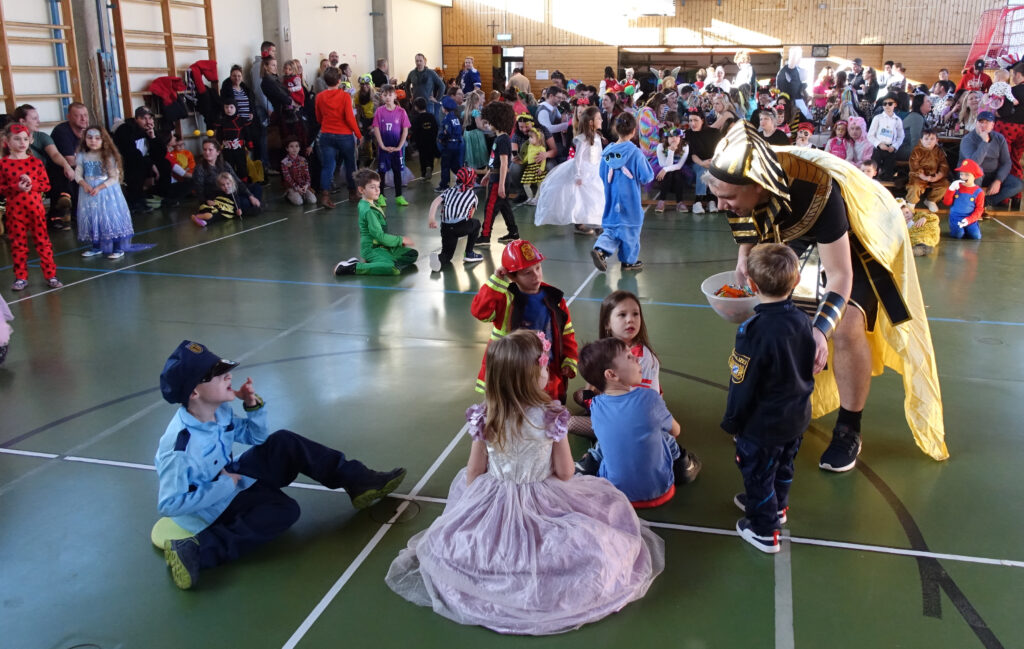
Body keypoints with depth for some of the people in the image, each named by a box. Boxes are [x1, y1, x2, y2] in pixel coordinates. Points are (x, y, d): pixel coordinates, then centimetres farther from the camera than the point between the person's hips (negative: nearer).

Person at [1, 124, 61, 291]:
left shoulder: (35, 161, 2)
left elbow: (46, 184, 1)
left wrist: (31, 185, -16)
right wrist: (16, 187, -19)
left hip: (36, 209, 1)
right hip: (15, 211, -1)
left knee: (43, 242, 5)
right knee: (18, 244, 8)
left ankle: (51, 276, 10)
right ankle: (21, 278, 16)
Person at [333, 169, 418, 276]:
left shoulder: (374, 205, 12)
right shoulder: (368, 210, -17)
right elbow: (379, 235, -21)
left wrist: (397, 240, 15)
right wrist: (400, 240, -11)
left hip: (382, 246, 10)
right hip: (372, 249, -10)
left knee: (412, 254, 10)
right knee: (394, 269, -32)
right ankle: (354, 267, -19)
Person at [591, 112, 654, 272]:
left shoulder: (608, 152, -2)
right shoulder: (635, 152, -15)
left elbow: (602, 175, 9)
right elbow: (647, 177, -11)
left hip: (611, 199, 4)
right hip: (630, 200, -4)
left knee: (612, 227, 14)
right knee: (630, 227, 11)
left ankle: (600, 249, -11)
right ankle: (629, 261, 21)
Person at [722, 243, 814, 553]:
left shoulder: (754, 331, -29)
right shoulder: (802, 320, -8)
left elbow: (742, 385, -21)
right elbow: (810, 369, 7)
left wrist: (732, 423, -8)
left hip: (762, 423, -7)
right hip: (797, 418, 7)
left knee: (758, 474, 13)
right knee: (783, 467, 28)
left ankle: (764, 530, 29)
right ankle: (777, 507, 51)